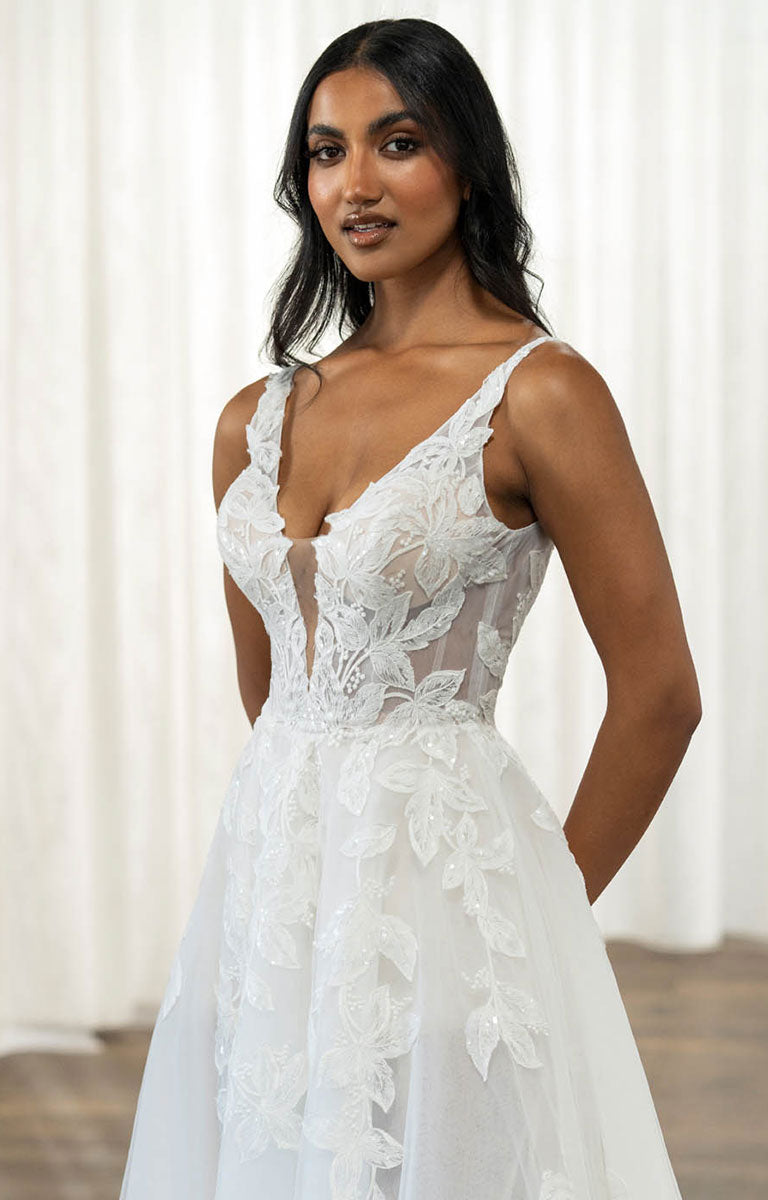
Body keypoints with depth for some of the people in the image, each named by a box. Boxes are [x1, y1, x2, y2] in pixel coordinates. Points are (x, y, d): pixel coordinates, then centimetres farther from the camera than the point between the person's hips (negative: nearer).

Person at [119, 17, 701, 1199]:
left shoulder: (539, 392, -10)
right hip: (270, 877, 6)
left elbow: (659, 695, -8)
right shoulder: (258, 418, 7)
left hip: (439, 885, -5)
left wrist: (542, 909, 1)